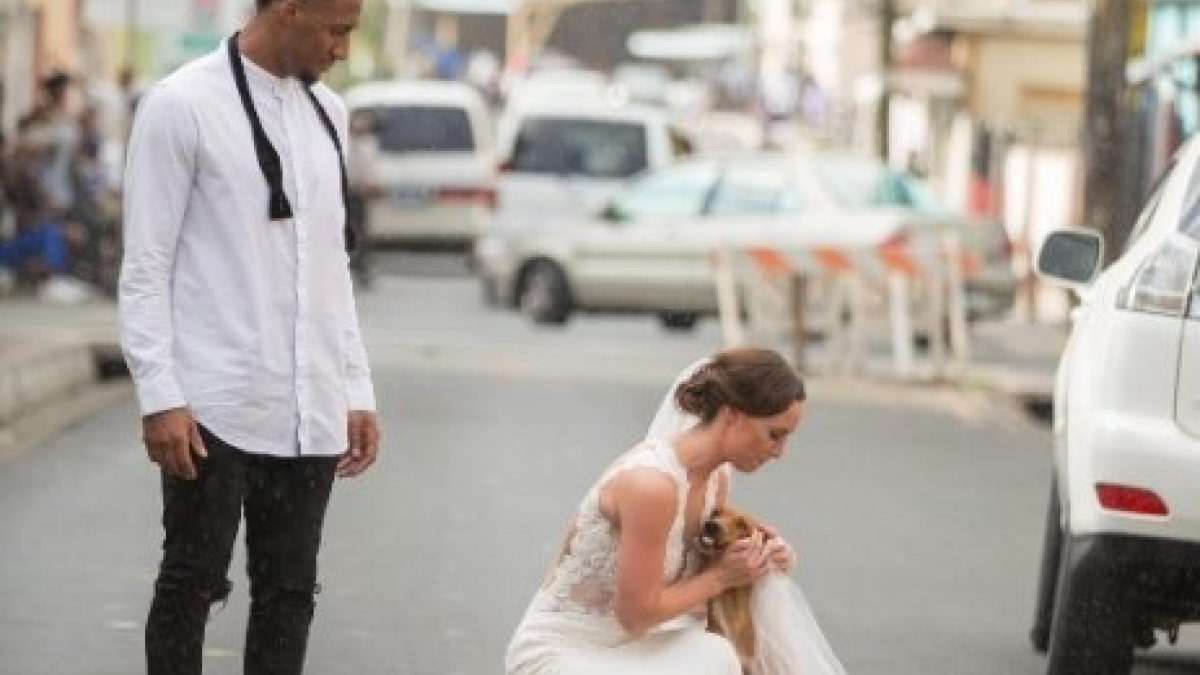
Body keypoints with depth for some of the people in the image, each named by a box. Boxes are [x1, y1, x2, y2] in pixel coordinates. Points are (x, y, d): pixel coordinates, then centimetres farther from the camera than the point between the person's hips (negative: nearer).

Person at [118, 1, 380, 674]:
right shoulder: (183, 106, -7)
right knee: (193, 585, 1)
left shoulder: (327, 113, 12)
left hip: (310, 413, 6)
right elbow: (146, 266, -8)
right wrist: (160, 398, -14)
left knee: (290, 593, 8)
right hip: (215, 409, -6)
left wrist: (358, 391, 12)